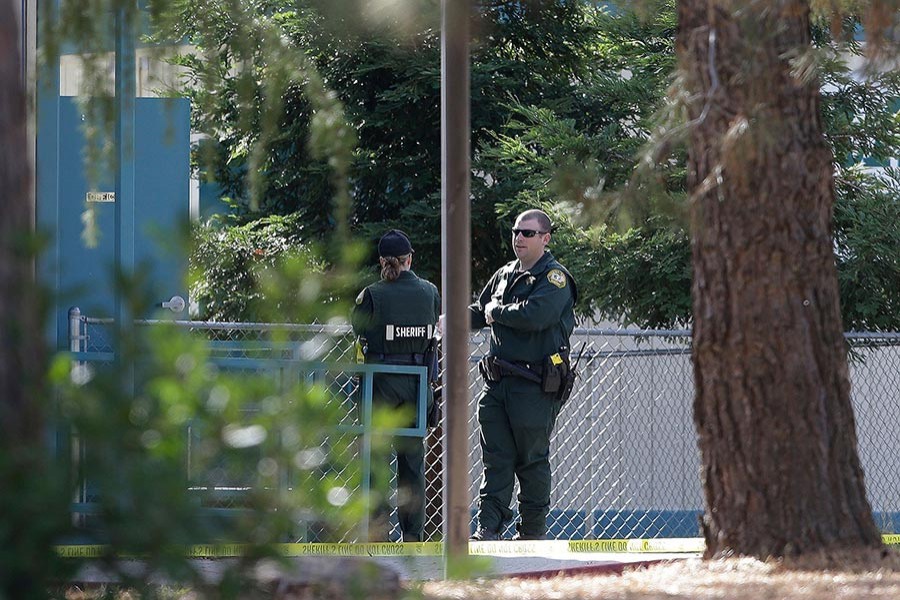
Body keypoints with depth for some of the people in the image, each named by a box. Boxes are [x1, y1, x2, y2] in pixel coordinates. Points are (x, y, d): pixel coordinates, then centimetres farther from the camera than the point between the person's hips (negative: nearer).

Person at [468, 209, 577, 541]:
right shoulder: (504, 275, 17)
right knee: (495, 458, 1)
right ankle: (488, 528, -1)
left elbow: (536, 314, -24)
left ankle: (533, 531, 11)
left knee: (532, 460, 2)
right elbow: (479, 311, 28)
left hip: (536, 387, -7)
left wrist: (497, 312, -9)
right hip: (497, 382, 7)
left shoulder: (555, 278, -7)